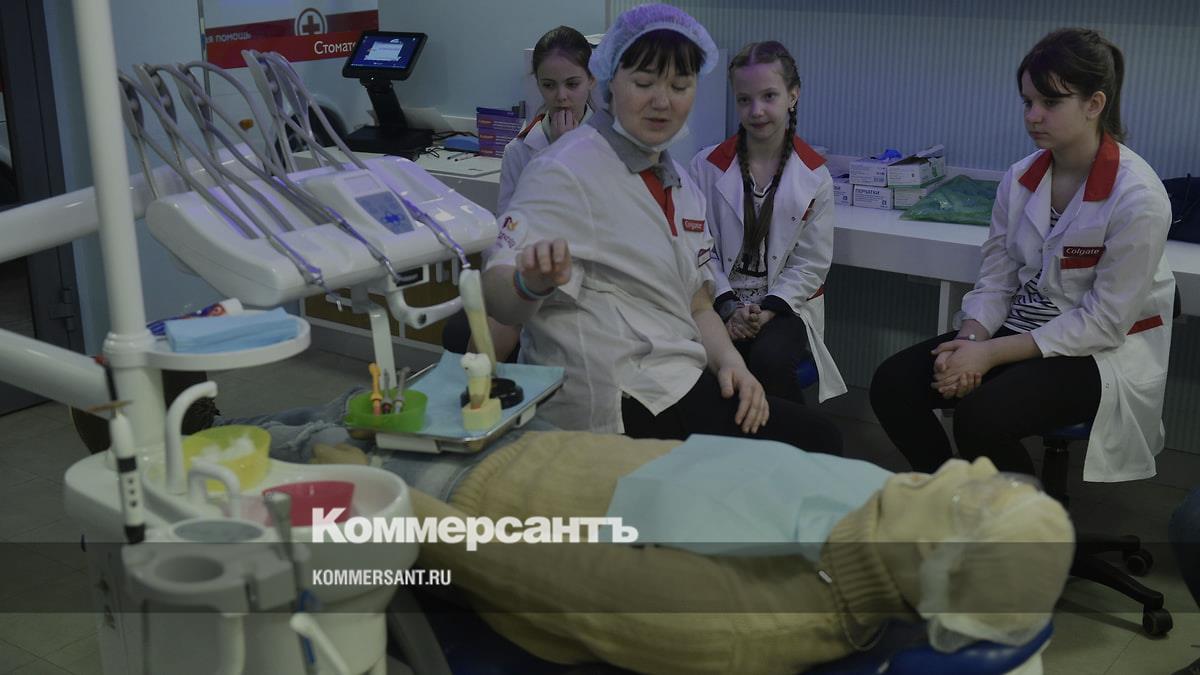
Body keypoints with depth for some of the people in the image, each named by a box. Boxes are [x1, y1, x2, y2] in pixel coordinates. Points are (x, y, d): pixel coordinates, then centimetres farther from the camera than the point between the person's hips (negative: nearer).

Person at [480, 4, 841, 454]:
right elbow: (497, 296, -21)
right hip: (618, 407, -8)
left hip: (684, 385, 8)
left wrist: (729, 361, 0)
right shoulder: (567, 172, -11)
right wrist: (532, 282, -44)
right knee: (811, 440, -12)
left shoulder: (681, 185, 15)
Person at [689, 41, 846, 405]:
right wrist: (729, 307, -14)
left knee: (771, 360, -31)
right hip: (720, 303, 0)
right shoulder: (707, 166, 2)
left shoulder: (814, 177, 2)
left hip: (784, 305, 0)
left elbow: (811, 265, 0)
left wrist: (767, 310, -13)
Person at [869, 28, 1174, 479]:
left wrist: (992, 354, -21)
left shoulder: (1137, 198, -19)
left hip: (1104, 352, -6)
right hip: (1022, 331, 6)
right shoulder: (1020, 179, -1)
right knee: (891, 385, -12)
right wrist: (970, 341, -18)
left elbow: (1104, 321, -18)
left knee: (979, 416, -30)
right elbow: (995, 280, 3)